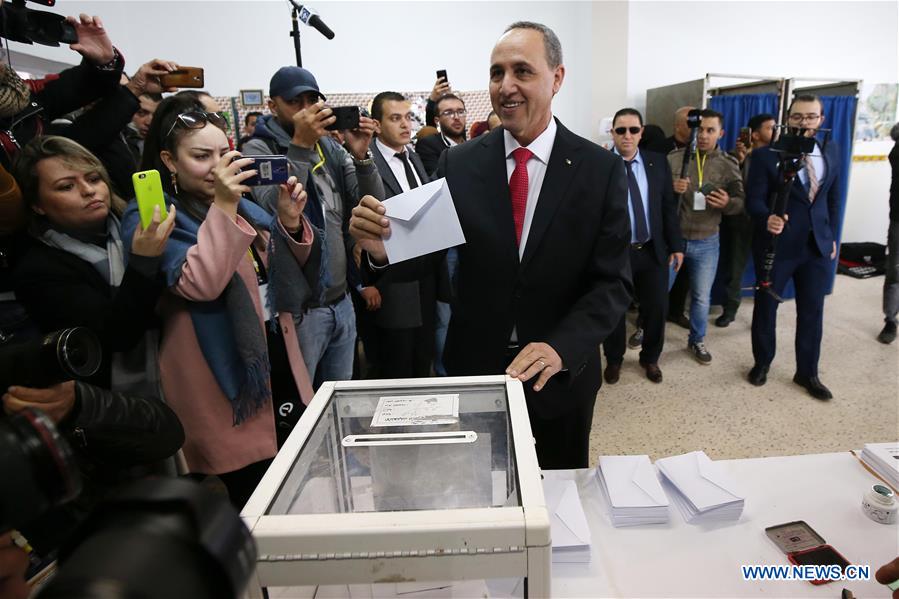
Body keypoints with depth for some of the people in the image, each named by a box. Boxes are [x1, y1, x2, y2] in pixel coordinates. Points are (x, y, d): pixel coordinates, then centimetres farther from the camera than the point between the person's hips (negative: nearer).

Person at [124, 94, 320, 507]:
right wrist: (223, 207, -28)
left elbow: (294, 271, 13)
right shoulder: (148, 217, -10)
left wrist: (290, 221, -6)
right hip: (228, 380, -7)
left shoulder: (239, 201, 9)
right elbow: (198, 284, -25)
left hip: (279, 356, 7)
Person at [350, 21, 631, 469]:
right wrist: (381, 248, -29)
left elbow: (612, 282, -11)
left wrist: (561, 348, -27)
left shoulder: (601, 169, -9)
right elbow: (424, 250, -7)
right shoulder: (458, 163, -6)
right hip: (476, 366, 1)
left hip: (562, 370, 0)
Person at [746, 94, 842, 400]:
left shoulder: (831, 152, 6)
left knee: (812, 310, 10)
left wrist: (831, 237, 12)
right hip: (776, 244, -4)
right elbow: (754, 199, -13)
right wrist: (767, 219, -33)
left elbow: (833, 198, 14)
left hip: (818, 245, 4)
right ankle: (762, 363, 30)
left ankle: (807, 372, 26)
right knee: (766, 306, 10)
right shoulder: (766, 155, -9)